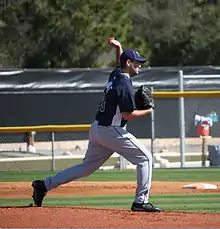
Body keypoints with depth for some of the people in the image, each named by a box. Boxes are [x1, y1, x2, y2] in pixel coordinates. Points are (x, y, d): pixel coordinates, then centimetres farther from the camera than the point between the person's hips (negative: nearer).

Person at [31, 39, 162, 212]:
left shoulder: (115, 75, 10)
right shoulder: (125, 85, -17)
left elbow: (122, 62, 36)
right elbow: (128, 114, -20)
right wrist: (147, 111, -6)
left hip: (97, 129, 9)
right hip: (112, 131, -9)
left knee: (87, 166, 15)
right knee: (145, 158, -1)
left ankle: (45, 185, 12)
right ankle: (141, 201, -4)